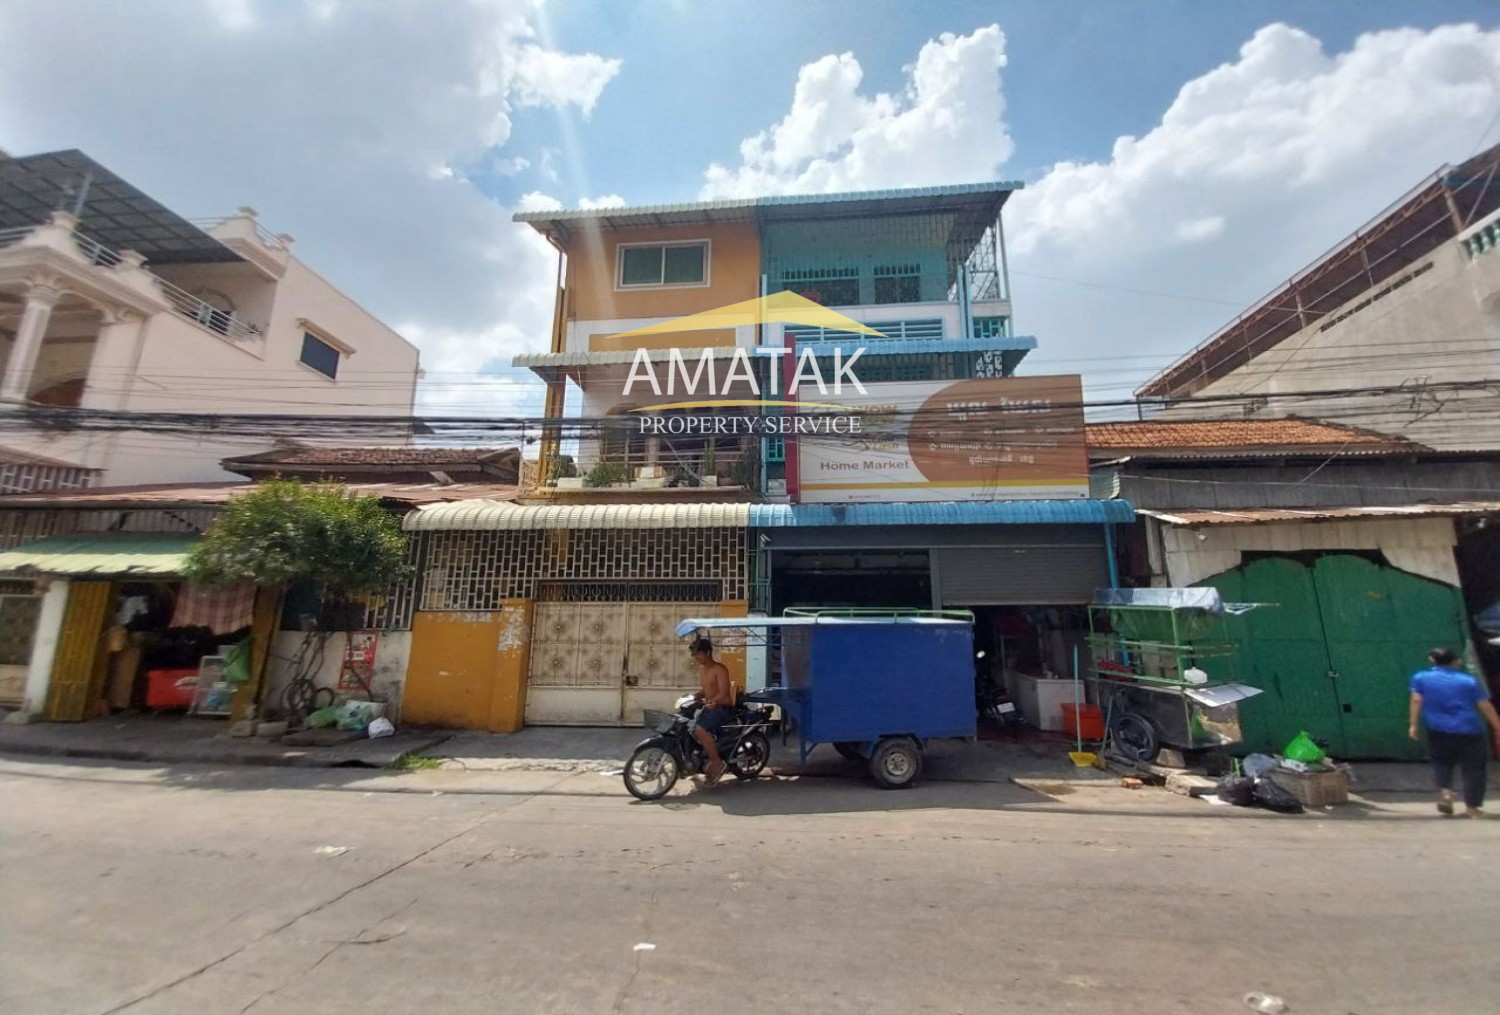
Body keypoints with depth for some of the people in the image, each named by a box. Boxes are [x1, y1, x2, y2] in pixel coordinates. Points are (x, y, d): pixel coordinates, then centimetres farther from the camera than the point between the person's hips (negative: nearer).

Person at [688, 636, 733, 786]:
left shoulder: (719, 669, -14)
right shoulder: (701, 669, 13)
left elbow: (723, 693, -24)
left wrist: (710, 702, -41)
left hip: (722, 708, -9)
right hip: (709, 708, 9)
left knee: (700, 729, -28)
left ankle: (718, 763, -15)